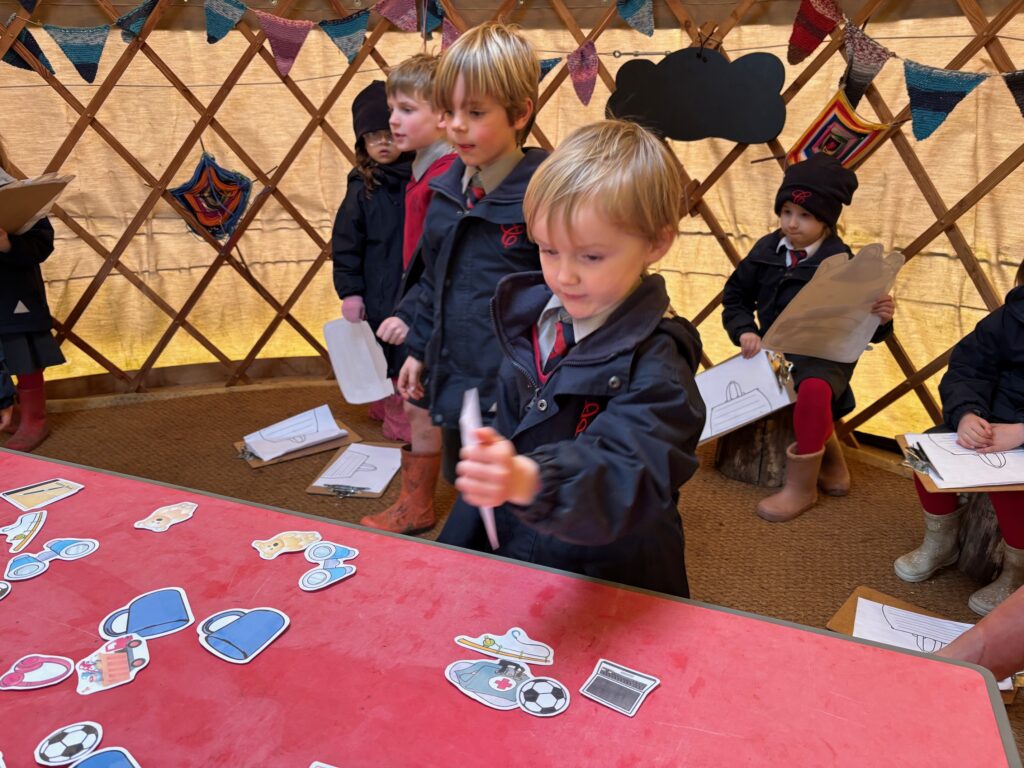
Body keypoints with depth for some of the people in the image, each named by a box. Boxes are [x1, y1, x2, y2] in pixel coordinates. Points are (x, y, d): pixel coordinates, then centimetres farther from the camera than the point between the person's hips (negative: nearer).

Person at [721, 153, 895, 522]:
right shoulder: (766, 250, 4)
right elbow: (736, 296, 14)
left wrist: (880, 319, -29)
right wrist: (745, 330, -4)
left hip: (825, 355, -4)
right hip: (774, 351, 4)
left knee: (814, 390, -35)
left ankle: (801, 487, -14)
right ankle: (832, 463, 4)